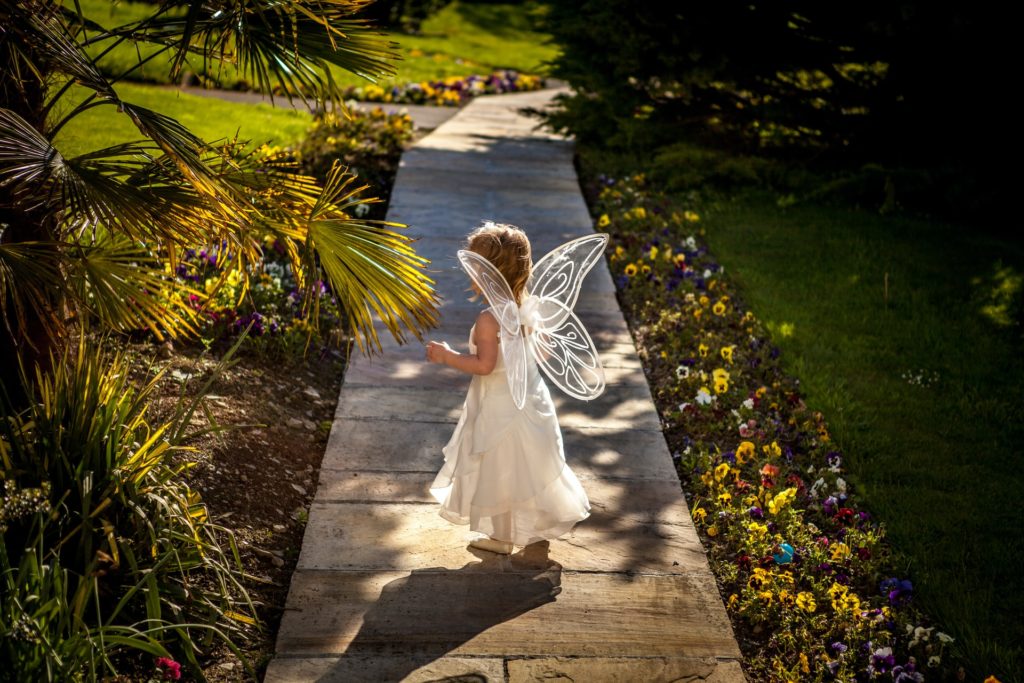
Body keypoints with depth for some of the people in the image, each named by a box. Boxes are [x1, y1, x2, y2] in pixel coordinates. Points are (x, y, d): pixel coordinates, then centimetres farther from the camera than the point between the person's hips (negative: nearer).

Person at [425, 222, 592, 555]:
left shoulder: (488, 319, -26)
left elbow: (484, 365, -28)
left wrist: (447, 356, -19)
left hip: (500, 408, -8)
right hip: (530, 398, 8)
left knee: (501, 472, 9)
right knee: (529, 466, 23)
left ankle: (502, 536, 23)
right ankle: (541, 523, 37)